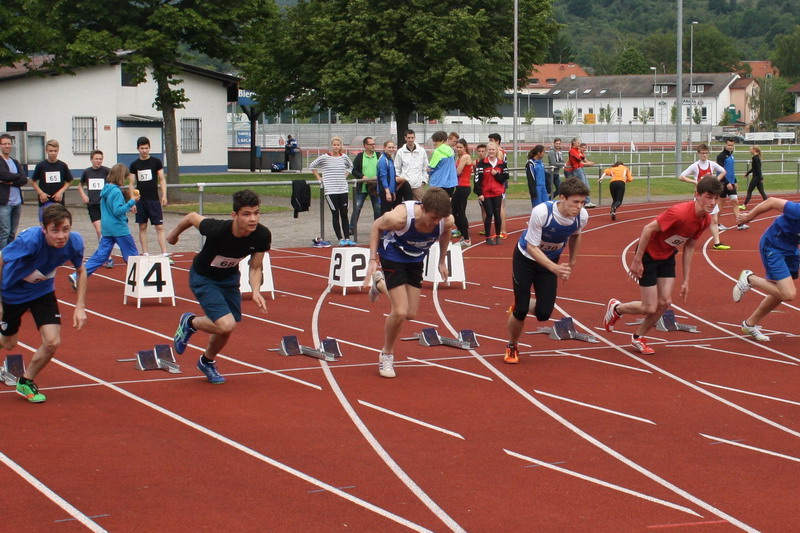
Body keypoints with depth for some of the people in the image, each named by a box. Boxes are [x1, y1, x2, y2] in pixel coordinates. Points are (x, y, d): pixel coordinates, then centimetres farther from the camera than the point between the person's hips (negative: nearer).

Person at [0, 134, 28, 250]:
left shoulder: (15, 162, 18)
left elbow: (24, 180, 6)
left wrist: (10, 182, -10)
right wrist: (18, 176, -1)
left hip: (17, 202, 6)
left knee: (12, 233, 9)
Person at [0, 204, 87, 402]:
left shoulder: (74, 242, -24)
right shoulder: (29, 241, -38)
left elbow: (81, 271, -2)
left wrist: (80, 306, -8)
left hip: (43, 291, 3)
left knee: (52, 342, -10)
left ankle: (26, 382, 16)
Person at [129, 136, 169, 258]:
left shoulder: (156, 162, 2)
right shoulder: (134, 165, 7)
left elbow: (162, 179, 4)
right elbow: (131, 184, 8)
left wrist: (164, 196, -6)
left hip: (154, 200, -2)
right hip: (140, 201, 2)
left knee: (159, 227, -7)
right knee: (142, 227, 6)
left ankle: (164, 254, -10)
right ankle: (145, 254, 12)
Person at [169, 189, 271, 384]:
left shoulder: (262, 235, -24)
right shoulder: (218, 230, -37)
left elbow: (255, 268, -9)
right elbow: (192, 217, -17)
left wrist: (256, 291, -28)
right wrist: (174, 234, 3)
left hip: (230, 277, 5)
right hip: (203, 278, -5)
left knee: (225, 328, 14)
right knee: (226, 324, -21)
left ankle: (207, 361, 46)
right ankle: (190, 323, 12)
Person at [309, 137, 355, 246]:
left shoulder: (344, 157, 7)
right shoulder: (324, 157, -3)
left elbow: (350, 166, 27)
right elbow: (312, 166, 7)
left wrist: (345, 176, 13)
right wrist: (319, 178, 3)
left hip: (343, 190, 3)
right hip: (330, 190, -3)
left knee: (344, 214, 4)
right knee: (335, 215, -2)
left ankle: (347, 238, 7)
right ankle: (340, 239, 2)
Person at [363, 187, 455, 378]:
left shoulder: (447, 221, -26)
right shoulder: (399, 217, -38)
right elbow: (376, 226, -16)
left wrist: (442, 261, 8)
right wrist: (373, 259, -17)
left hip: (416, 260, 5)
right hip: (393, 257, -5)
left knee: (411, 314, 10)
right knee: (400, 312, -15)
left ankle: (381, 284, 38)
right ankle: (387, 355, 11)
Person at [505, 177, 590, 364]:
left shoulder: (582, 217, -19)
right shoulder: (541, 212, -33)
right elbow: (531, 247, -28)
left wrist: (571, 262, 12)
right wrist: (555, 268, -40)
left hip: (550, 262, 4)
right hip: (526, 259, -4)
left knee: (543, 313, -7)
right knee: (520, 311, -6)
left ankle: (520, 306, 29)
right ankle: (511, 348, 22)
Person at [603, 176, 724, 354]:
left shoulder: (706, 220, -8)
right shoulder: (680, 212, -34)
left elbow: (689, 247, 4)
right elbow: (648, 229, -28)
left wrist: (686, 281, 6)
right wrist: (637, 260, -23)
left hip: (667, 256, 7)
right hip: (649, 253, -7)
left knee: (665, 302, -1)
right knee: (650, 308, -6)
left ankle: (638, 338, 23)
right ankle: (616, 308, 25)